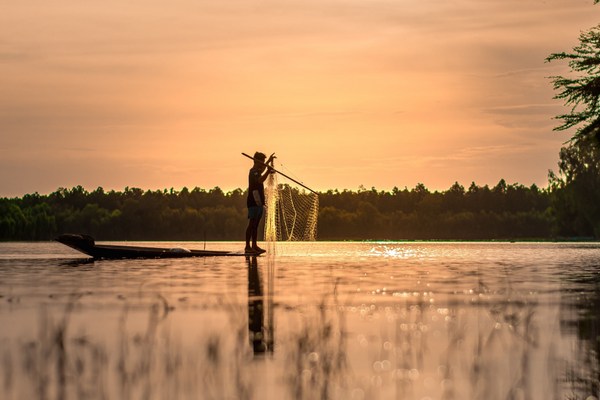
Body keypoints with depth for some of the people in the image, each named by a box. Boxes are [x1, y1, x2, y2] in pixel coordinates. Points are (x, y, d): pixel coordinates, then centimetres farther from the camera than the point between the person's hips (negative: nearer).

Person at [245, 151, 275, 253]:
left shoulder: (257, 171, 16)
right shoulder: (253, 172, -15)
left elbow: (262, 169, 42)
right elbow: (260, 180, -37)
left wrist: (269, 161, 50)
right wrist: (268, 171, -45)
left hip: (259, 202, 10)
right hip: (253, 202, -10)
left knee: (256, 225, 10)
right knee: (252, 224, -9)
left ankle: (254, 246, 13)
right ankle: (247, 246, -9)